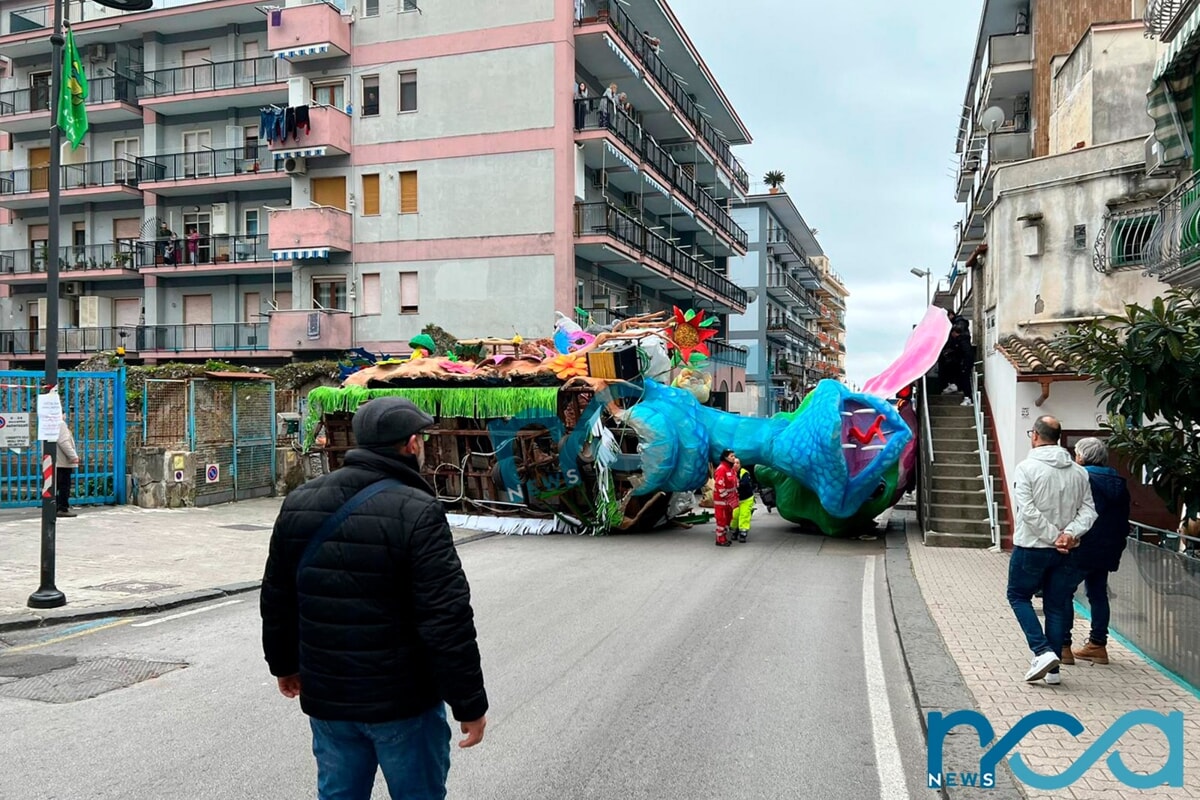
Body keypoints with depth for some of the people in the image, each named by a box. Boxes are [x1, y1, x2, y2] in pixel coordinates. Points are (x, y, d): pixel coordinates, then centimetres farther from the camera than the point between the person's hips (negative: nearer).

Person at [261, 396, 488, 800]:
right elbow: (447, 619, -21)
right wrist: (470, 703, -12)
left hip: (326, 695, 6)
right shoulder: (417, 512, -19)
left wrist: (284, 663, 26)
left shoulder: (299, 503, 2)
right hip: (403, 701, -5)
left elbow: (277, 597, 12)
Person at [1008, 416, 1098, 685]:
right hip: (1064, 552, 5)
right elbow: (1088, 510, -1)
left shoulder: (1027, 467, -12)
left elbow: (1028, 511, -19)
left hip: (1031, 548, -5)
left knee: (1019, 596, 12)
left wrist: (1054, 536, -14)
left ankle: (1042, 652, -3)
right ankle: (1053, 668, 16)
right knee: (1056, 606, 12)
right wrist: (1070, 533, -12)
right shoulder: (1079, 471, 5)